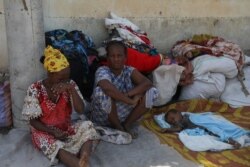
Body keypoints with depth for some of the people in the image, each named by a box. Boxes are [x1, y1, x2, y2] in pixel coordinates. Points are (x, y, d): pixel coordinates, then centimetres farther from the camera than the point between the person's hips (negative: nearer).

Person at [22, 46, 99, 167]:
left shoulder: (69, 84, -5)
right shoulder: (35, 90, -13)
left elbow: (80, 110, -15)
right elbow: (33, 121, -8)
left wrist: (71, 89, -29)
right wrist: (53, 131, -24)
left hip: (65, 128, 3)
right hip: (44, 132, -3)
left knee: (87, 127, -27)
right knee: (56, 146, -37)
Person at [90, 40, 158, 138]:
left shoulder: (129, 71, -2)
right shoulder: (102, 71, -15)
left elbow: (148, 83, -18)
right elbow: (108, 88, -38)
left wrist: (127, 94, -30)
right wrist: (131, 101, -33)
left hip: (125, 114, 4)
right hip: (104, 118, -3)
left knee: (152, 92, -11)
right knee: (101, 91, -34)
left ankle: (127, 125, -1)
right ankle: (118, 127, -10)